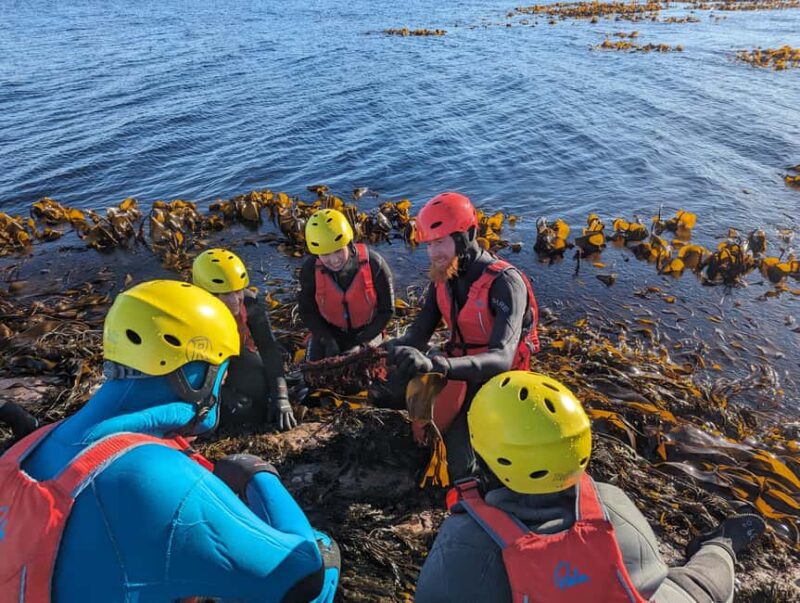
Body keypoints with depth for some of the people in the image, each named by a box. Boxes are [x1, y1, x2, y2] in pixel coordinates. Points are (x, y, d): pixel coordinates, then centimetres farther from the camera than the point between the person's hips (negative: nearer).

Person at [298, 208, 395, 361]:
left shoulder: (373, 264, -27)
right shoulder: (310, 270, -23)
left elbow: (386, 310, -16)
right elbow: (307, 311, -8)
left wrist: (360, 343, -19)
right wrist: (328, 341, -18)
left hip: (366, 330, -1)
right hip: (329, 331, 2)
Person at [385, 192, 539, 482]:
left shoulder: (504, 282, -26)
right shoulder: (442, 278, -4)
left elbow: (501, 359, -38)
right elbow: (418, 333, -7)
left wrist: (435, 364, -54)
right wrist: (394, 348, -33)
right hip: (457, 365, 6)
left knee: (459, 467, -17)